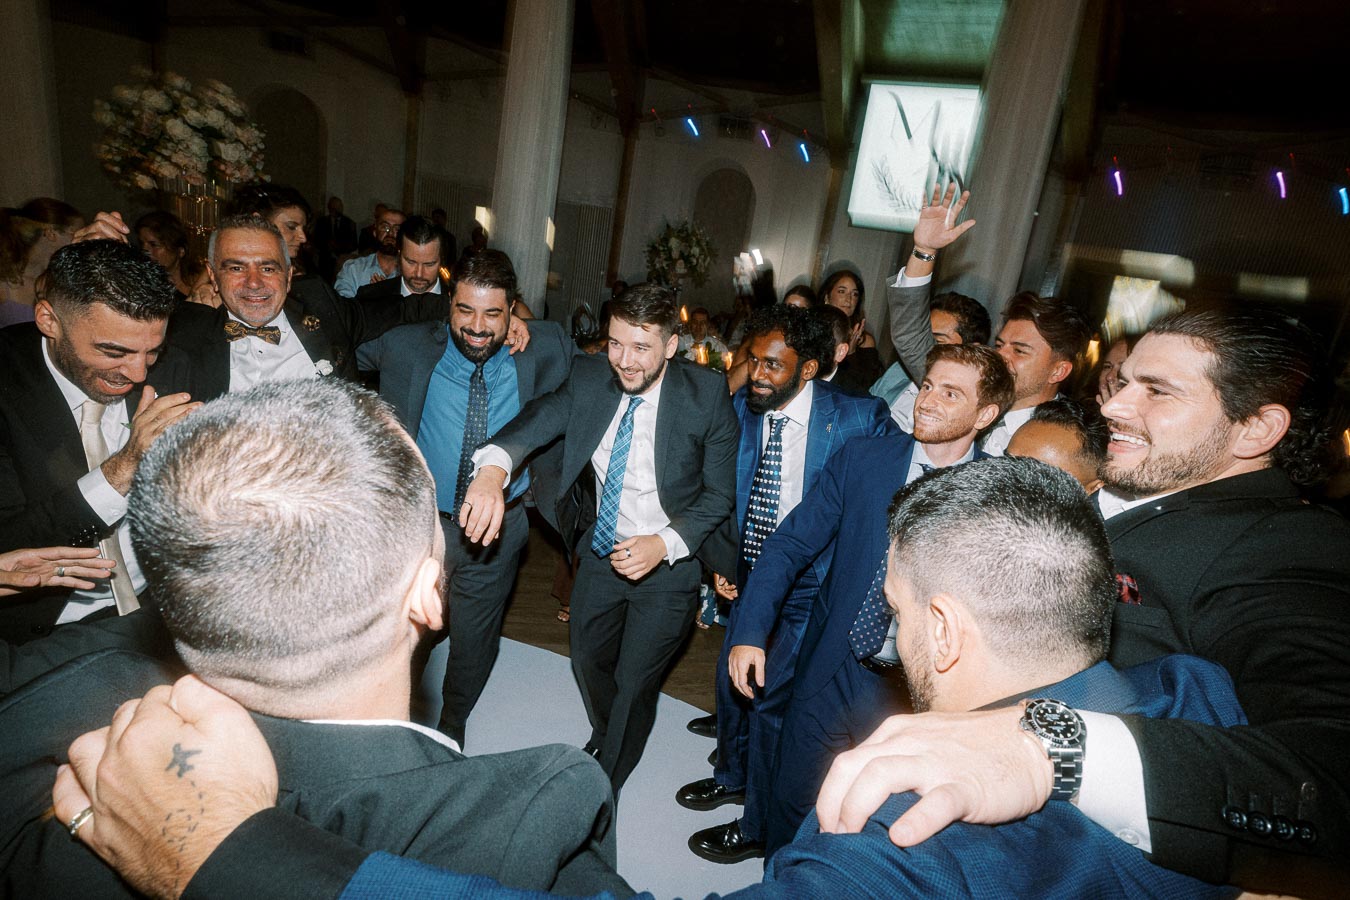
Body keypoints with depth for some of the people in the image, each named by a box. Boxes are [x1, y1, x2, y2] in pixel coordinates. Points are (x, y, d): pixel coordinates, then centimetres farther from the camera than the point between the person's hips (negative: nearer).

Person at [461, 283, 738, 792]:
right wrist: (493, 470, -48)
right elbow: (539, 419, -27)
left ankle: (603, 789, 40)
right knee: (588, 661, 25)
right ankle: (604, 740, 59)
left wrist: (663, 543, -27)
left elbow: (719, 495, -14)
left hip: (669, 562, -4)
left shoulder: (707, 398, -20)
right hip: (601, 551, 5)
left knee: (634, 685, 9)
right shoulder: (590, 379, -11)